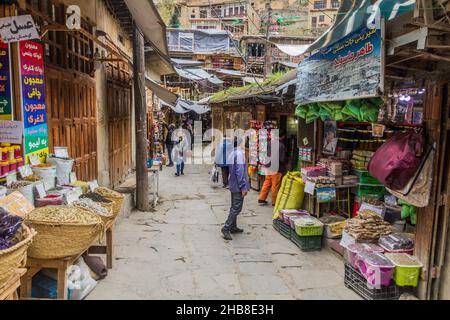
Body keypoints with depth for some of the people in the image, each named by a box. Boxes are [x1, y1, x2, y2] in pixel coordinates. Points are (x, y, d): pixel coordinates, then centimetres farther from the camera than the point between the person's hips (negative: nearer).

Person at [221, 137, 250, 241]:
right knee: (237, 208, -6)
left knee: (234, 207, 16)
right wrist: (244, 187, -18)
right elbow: (240, 172, -21)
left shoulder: (232, 153, 11)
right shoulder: (239, 154, -17)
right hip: (238, 186, -9)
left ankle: (233, 227, 25)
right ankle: (226, 228, -7)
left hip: (233, 185, 10)